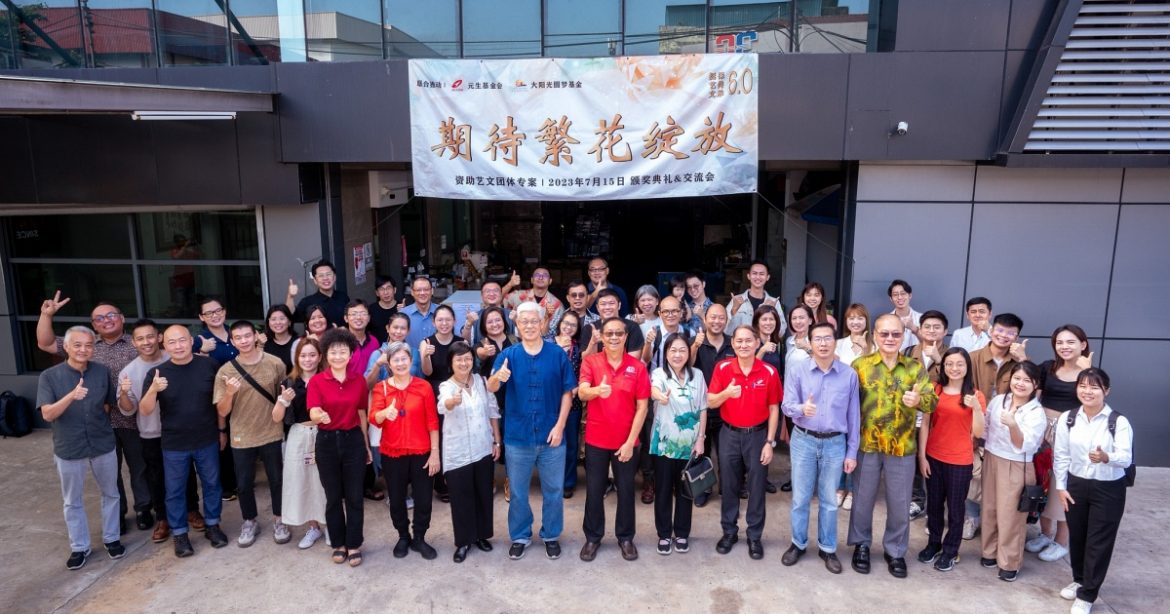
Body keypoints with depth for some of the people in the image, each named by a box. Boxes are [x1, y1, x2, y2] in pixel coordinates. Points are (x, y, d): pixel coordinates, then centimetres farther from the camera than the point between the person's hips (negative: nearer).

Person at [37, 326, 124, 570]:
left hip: (103, 445, 2)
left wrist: (98, 423, 1)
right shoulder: (49, 376, -12)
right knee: (73, 502, 14)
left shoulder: (102, 371, -5)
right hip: (68, 449, -2)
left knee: (110, 494, 15)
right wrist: (71, 396, -35)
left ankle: (111, 538, 33)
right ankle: (79, 547, 30)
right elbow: (47, 414, -21)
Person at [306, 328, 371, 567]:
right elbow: (313, 414, -17)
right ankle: (338, 544, 26)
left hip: (353, 440, 1)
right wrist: (320, 416, -41)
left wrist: (367, 446, 10)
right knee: (333, 497, 10)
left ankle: (354, 545, 19)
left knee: (354, 496, 6)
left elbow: (362, 415, 7)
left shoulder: (359, 381, 0)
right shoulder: (316, 381, -7)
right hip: (327, 442, -1)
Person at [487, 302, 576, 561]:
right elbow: (491, 388, -16)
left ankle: (551, 535, 30)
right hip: (517, 435, 0)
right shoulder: (508, 355, -3)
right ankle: (520, 537, 31)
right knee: (518, 491, 13)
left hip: (551, 435, 0)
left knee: (554, 490, 12)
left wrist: (560, 426, -9)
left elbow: (567, 392, -1)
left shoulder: (558, 354, -3)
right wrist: (498, 377, -39)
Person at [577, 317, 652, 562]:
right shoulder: (590, 362, -5)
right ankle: (593, 537, 26)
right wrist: (597, 390, -44)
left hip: (627, 441, 0)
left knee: (625, 490, 11)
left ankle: (625, 537, 28)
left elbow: (642, 406, -4)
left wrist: (630, 441, -9)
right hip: (596, 439, 0)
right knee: (594, 490, 9)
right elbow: (582, 393, -21)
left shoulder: (638, 367, -4)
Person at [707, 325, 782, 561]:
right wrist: (726, 393, -29)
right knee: (729, 486, 10)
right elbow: (710, 403, -7)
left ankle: (755, 536, 21)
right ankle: (729, 532, 26)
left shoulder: (769, 371, -7)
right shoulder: (722, 368, -7)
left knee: (756, 487, 7)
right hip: (729, 434, 1)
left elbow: (774, 409, -1)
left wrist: (769, 442, -4)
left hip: (758, 435, -1)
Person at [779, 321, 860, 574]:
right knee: (800, 498, 10)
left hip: (835, 443, 1)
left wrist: (852, 452, 2)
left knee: (829, 500, 12)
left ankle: (828, 548, 28)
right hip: (803, 441, 0)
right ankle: (798, 544, 27)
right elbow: (786, 405, -11)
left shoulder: (849, 374, -3)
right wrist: (802, 408, -35)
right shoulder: (797, 371, -6)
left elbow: (854, 415, 2)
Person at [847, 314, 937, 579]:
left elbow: (932, 401, -11)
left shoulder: (915, 368, 0)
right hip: (866, 445, -1)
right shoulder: (860, 365, -3)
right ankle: (861, 545, 31)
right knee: (863, 499, 12)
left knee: (899, 504, 11)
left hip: (902, 447, 1)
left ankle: (895, 551, 30)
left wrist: (918, 400, -34)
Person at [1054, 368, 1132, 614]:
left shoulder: (1119, 422, -15)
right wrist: (1060, 486, -1)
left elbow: (1126, 458, -24)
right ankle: (1079, 579, 41)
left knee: (1099, 542, 4)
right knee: (1076, 536, 17)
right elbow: (1060, 455, 1)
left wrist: (1106, 457, -45)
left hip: (1109, 490, -3)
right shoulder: (1067, 419, -5)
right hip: (1076, 485, 3)